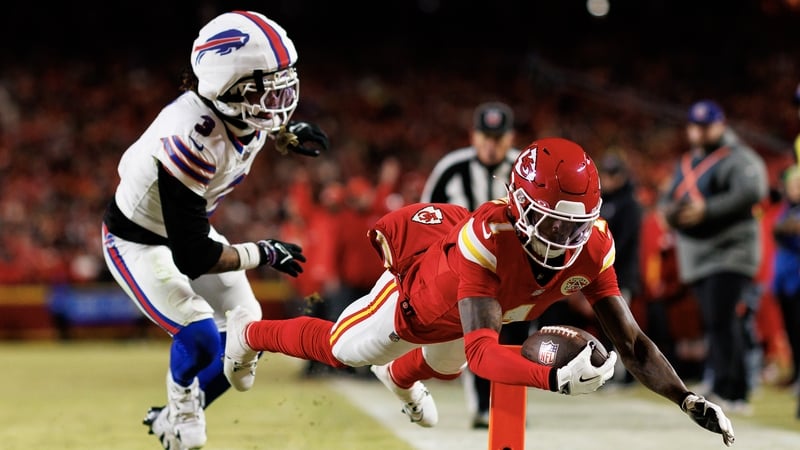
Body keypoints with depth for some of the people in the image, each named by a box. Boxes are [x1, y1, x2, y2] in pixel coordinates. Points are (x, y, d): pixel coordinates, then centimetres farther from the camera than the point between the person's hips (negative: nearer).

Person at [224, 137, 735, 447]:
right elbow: (481, 352, -57)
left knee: (443, 365, 37)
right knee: (342, 349, 23)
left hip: (470, 308, 5)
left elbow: (630, 340, -32)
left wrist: (688, 399, -45)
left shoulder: (592, 247, -35)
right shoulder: (488, 238, -51)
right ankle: (249, 332, 53)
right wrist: (556, 378, -72)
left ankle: (400, 376, 75)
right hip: (416, 297, -5)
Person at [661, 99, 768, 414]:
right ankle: (738, 394, 11)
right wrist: (670, 211, -2)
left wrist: (707, 209, -26)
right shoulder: (685, 164, 21)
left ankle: (726, 391, -21)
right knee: (714, 324, 6)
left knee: (722, 320, -18)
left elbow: (750, 192, -21)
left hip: (730, 254, -8)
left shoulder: (738, 158, -5)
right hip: (695, 257, 8)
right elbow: (670, 200, 23)